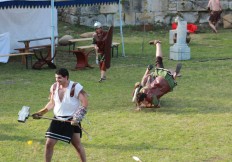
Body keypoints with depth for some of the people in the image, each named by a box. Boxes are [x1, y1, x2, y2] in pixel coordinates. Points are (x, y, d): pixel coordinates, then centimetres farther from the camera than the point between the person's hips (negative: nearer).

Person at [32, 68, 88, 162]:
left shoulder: (75, 87, -17)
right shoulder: (54, 87, 0)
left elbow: (84, 104, -18)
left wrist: (77, 118, -26)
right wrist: (41, 113, 4)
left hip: (72, 121, -4)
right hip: (57, 120, 5)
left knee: (77, 144, 3)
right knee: (49, 143, 0)